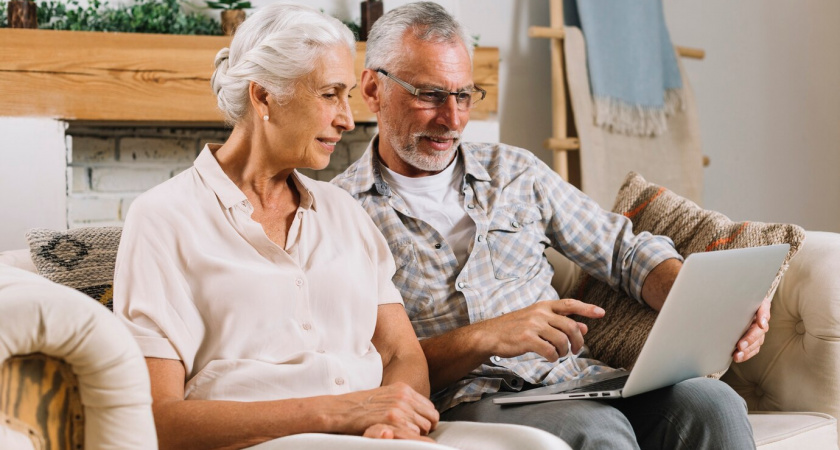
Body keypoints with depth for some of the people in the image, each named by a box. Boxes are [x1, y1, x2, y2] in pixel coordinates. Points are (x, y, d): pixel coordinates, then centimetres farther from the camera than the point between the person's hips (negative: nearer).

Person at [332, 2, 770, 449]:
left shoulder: (514, 171, 18)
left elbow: (626, 251, 19)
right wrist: (484, 338, -21)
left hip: (576, 378, 5)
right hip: (465, 403, -5)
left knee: (708, 401, -26)